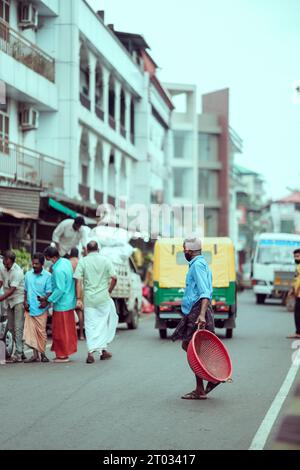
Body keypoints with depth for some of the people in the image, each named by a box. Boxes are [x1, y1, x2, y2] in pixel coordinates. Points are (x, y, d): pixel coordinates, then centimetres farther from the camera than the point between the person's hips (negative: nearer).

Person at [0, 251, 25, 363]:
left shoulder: (17, 272, -21)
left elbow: (11, 290, -24)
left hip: (18, 300, -8)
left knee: (18, 328, -11)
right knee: (11, 328, 10)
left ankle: (18, 354, -13)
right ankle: (21, 352, 19)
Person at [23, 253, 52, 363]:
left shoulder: (47, 276, -4)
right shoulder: (28, 274, 9)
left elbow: (49, 292, -6)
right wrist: (25, 302, 4)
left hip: (41, 308, -4)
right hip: (29, 308, 4)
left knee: (41, 331, 1)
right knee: (30, 331, -2)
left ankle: (42, 354, 13)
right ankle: (35, 354, 4)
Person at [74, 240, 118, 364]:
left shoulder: (82, 261, 0)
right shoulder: (105, 260, 1)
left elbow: (78, 281, -7)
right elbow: (114, 278, -4)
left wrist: (78, 299, -6)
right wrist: (109, 292, 10)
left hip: (89, 298, 0)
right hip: (103, 298, 0)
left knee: (90, 325, 4)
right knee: (104, 323, 15)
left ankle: (91, 352, -4)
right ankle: (103, 350, 16)